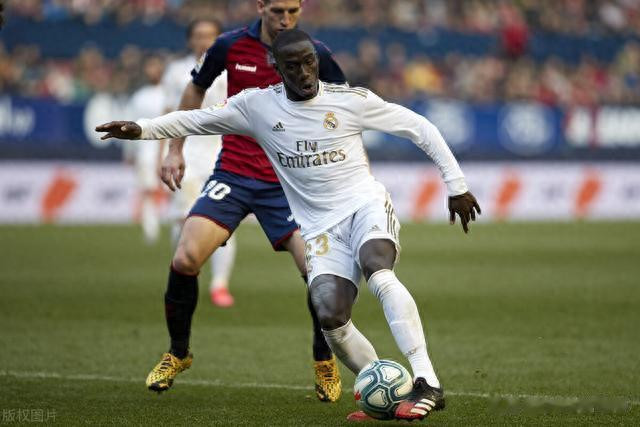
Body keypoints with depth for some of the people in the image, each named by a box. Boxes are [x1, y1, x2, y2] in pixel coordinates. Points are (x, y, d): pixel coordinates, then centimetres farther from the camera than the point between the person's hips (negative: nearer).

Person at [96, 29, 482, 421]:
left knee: (376, 270, -35)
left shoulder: (350, 100, -3)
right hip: (321, 226, 3)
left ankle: (427, 385, -37)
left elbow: (419, 127, 4)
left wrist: (456, 184, 3)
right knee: (331, 316, -21)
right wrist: (141, 129, -5)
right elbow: (196, 119, 9)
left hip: (366, 205, -3)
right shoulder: (258, 106, 3)